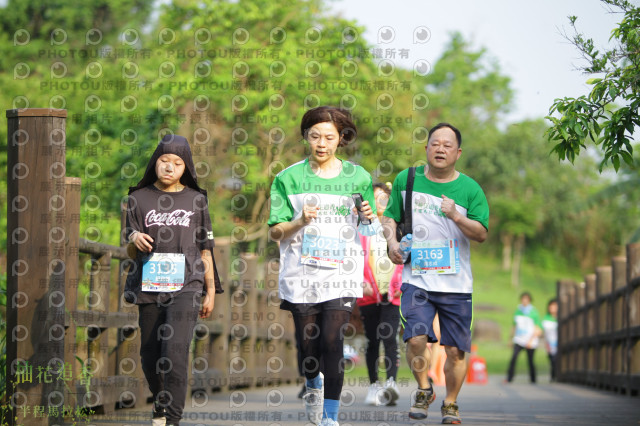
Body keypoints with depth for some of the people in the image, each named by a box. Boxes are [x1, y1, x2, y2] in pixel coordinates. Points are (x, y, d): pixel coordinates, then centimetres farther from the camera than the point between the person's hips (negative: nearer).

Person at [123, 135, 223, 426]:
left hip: (185, 288, -2)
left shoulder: (196, 200, 7)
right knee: (150, 356, 7)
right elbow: (130, 251, 6)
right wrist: (134, 238, -17)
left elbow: (205, 249, 11)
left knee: (175, 354, -17)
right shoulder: (139, 198, 6)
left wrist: (211, 291, 10)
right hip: (149, 289, 2)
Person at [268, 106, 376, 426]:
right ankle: (313, 384, 42)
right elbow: (275, 232, 0)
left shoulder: (357, 177, 6)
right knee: (307, 344, 8)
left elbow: (370, 229, 15)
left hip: (341, 272, -1)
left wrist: (369, 217, -8)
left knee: (332, 340, -13)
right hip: (301, 273, 1)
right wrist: (299, 222, -19)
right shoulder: (289, 178, 2)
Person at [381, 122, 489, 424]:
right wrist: (392, 241, -2)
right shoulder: (406, 180, 7)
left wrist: (456, 216, -18)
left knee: (455, 350, 3)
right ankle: (423, 390, 8)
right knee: (416, 339, -18)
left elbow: (482, 234, -2)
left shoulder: (470, 189, 3)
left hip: (456, 284, 0)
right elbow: (390, 216, 18)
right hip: (416, 278, 0)